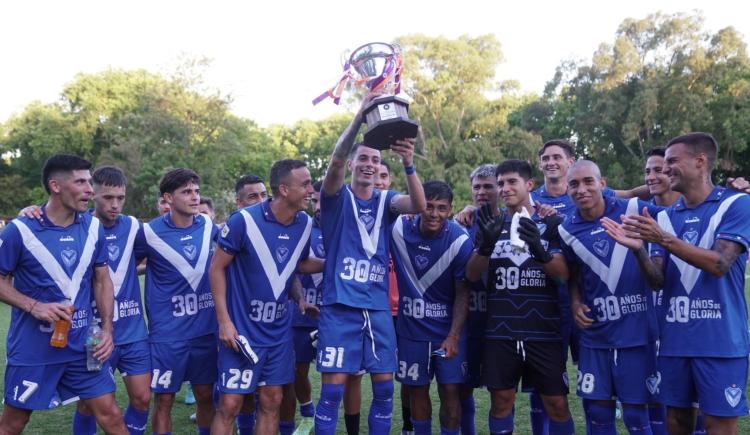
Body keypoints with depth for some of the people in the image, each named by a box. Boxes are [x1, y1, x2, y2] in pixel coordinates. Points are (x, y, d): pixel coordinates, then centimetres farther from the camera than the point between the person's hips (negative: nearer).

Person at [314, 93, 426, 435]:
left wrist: (408, 164, -29)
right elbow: (335, 161, -19)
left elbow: (418, 206, -11)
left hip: (378, 307, 4)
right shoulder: (338, 197, 1)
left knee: (384, 387, 8)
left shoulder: (385, 200, 9)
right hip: (340, 306, -4)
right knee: (333, 388, -2)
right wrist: (361, 115, -33)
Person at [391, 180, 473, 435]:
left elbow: (462, 294, -11)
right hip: (411, 328, 2)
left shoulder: (460, 241, -17)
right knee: (417, 390, 11)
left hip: (448, 330, -2)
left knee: (450, 391, 1)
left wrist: (453, 336, -16)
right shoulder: (398, 229, -13)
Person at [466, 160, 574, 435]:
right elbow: (472, 275, 0)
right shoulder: (492, 225, 8)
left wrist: (539, 250, -26)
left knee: (556, 403, 1)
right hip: (500, 331, 2)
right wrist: (486, 244, -20)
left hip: (545, 330, -1)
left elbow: (564, 273, -6)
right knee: (501, 400, 7)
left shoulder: (552, 223, 3)